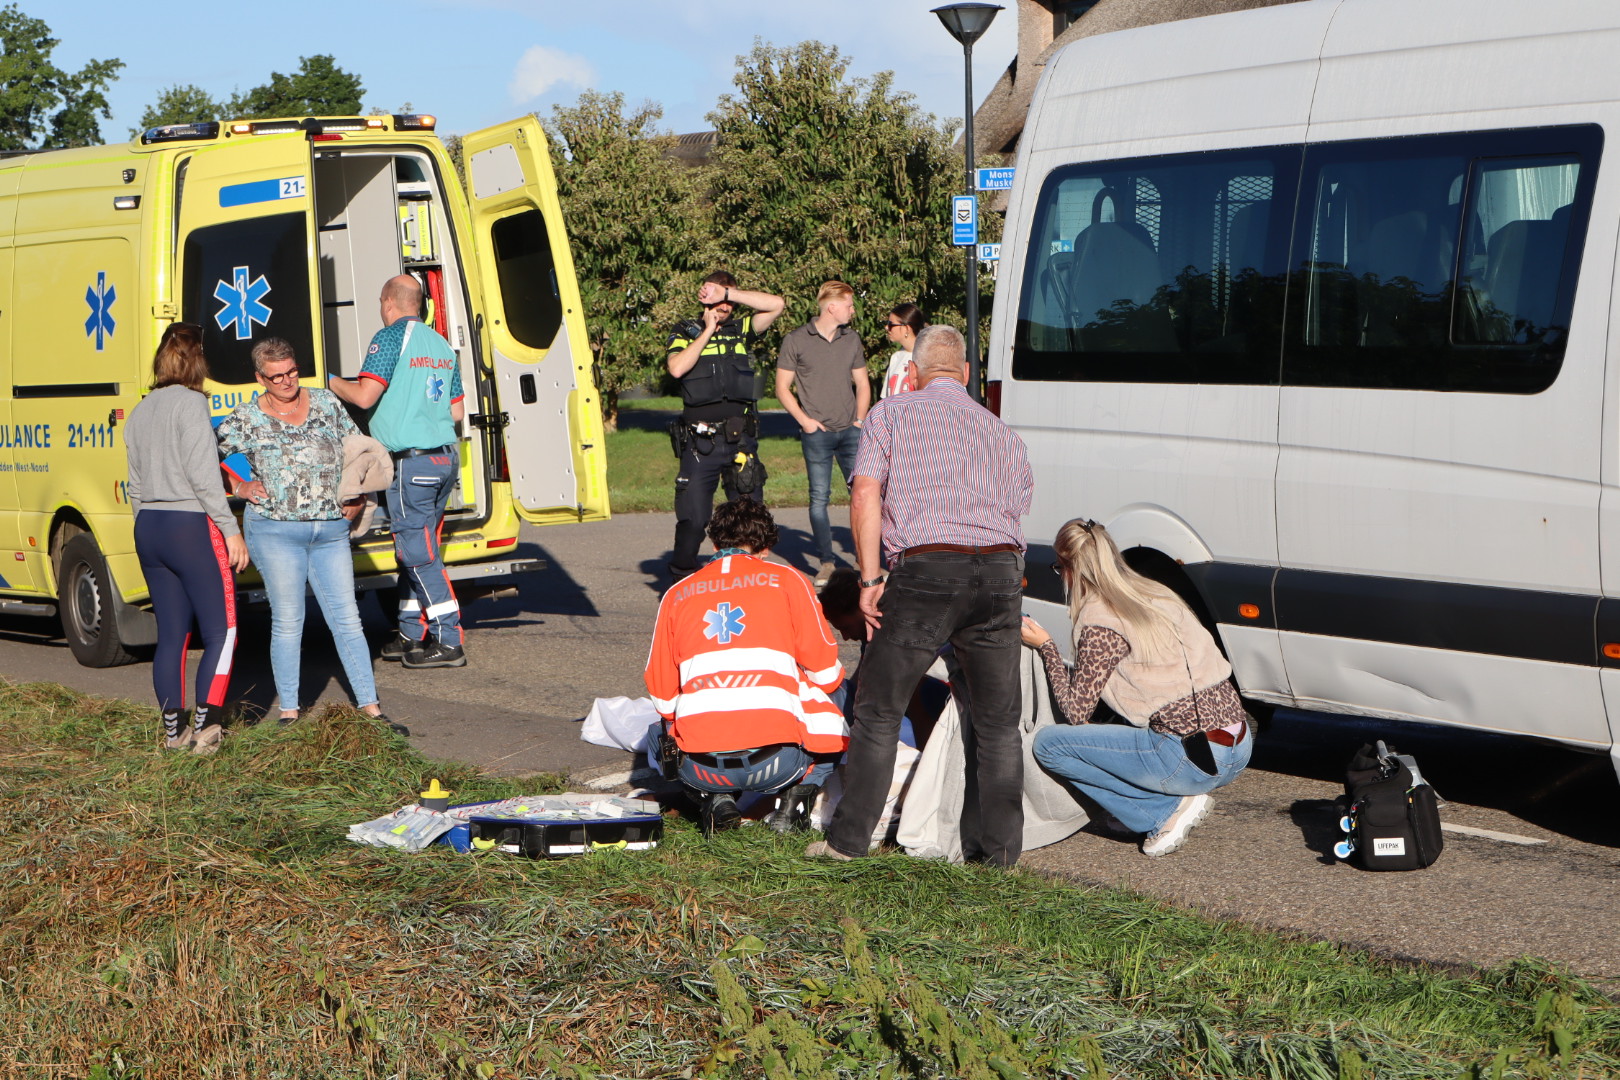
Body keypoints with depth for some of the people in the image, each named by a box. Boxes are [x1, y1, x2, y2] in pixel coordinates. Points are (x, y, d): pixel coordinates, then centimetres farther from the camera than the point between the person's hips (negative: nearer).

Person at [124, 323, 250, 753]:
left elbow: (136, 486, 16)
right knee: (221, 632, -1)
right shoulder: (190, 403, -10)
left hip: (148, 528, 8)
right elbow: (203, 474, -16)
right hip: (192, 527, -8)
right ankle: (204, 727, -7)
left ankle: (172, 730, 13)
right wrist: (231, 529, -13)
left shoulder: (140, 411, 13)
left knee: (170, 635, 11)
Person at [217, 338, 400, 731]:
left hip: (331, 531, 3)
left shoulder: (326, 403, 8)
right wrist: (239, 489, -3)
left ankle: (369, 706, 6)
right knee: (287, 622, 2)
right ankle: (289, 710, 11)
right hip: (275, 532, -3)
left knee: (347, 618, 3)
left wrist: (358, 497, 8)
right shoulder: (247, 419, -1)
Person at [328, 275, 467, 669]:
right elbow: (457, 411, 18)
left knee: (419, 553, -4)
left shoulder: (391, 337, -9)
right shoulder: (441, 345, 15)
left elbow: (365, 395, -17)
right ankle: (411, 634, 22)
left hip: (411, 461, -8)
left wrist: (333, 382, 2)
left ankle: (448, 641, -6)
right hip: (446, 458, 8)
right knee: (413, 548, 17)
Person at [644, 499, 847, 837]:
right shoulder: (787, 580, 11)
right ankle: (792, 804, 7)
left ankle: (716, 801, 9)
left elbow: (661, 694, 15)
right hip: (775, 762, -1)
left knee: (661, 730, 36)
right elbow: (827, 674, 10)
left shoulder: (678, 593, 16)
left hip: (701, 769, 1)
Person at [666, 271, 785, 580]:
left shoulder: (742, 330, 11)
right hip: (700, 442, -2)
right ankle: (681, 582, 7)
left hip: (741, 439, 2)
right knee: (692, 519, -6)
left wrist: (727, 293, -6)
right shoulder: (686, 333, 8)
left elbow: (777, 304, -3)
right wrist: (708, 330, -6)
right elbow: (677, 367, -11)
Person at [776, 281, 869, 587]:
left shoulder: (851, 339, 11)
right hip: (817, 433, -3)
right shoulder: (796, 341, -1)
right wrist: (804, 420, -7)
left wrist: (860, 420, 6)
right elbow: (782, 387, 3)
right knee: (819, 498, -2)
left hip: (850, 432, 3)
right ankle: (827, 562, 7)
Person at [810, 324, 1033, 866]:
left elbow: (866, 494, -1)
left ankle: (849, 838, 12)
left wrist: (870, 578, -1)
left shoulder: (890, 414, 13)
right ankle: (999, 845, 14)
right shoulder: (1003, 432, 24)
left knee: (878, 711, 9)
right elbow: (1015, 510, 18)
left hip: (925, 570, -3)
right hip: (1000, 567, 3)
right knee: (997, 720, 13)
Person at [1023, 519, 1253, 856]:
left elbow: (1076, 711, -3)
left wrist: (1045, 647, 6)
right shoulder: (1158, 594, 14)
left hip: (1193, 762, -8)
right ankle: (1179, 801, 15)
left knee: (1048, 743, 0)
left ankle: (1169, 809, -1)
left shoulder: (1100, 621, -9)